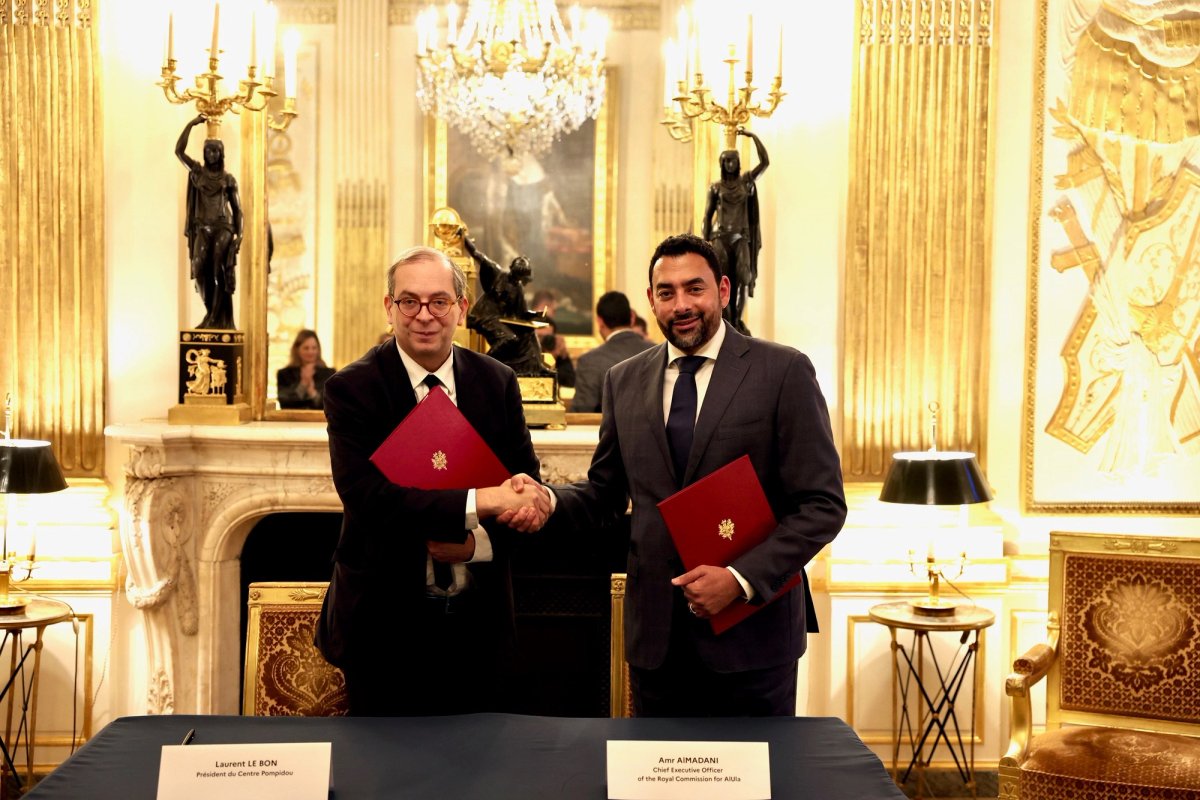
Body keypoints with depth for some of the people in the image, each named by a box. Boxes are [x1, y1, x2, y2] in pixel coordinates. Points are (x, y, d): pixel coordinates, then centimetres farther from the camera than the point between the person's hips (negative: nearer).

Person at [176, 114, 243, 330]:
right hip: (203, 229, 2)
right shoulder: (197, 172, 11)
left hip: (223, 228, -2)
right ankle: (213, 314, 7)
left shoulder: (228, 179, 8)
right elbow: (179, 150, -1)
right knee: (200, 270, -9)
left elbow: (237, 209, 9)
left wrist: (239, 234, -2)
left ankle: (215, 318, -9)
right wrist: (191, 124, -3)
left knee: (219, 272, -10)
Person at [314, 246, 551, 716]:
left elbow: (526, 487, 5)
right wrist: (482, 501, -29)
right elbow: (364, 493, -23)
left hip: (479, 620, 3)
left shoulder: (497, 382, 2)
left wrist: (479, 541, -15)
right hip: (385, 621, -3)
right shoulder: (351, 389, -10)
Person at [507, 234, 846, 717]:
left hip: (751, 635, -3)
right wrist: (548, 500, -8)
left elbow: (822, 505, -7)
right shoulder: (624, 381, 8)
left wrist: (741, 578, -17)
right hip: (656, 637, 3)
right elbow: (604, 497, 13)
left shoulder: (783, 372, -5)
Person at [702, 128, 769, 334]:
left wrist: (752, 136, 1)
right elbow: (708, 215, 8)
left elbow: (765, 162, -1)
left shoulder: (745, 181, 9)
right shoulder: (715, 187, 7)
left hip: (741, 238, 1)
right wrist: (706, 241, 0)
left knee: (741, 279, -9)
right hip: (721, 237, -1)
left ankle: (736, 321, 1)